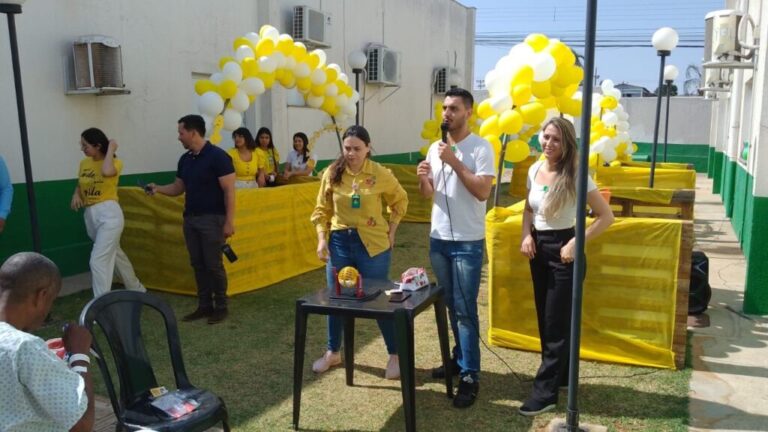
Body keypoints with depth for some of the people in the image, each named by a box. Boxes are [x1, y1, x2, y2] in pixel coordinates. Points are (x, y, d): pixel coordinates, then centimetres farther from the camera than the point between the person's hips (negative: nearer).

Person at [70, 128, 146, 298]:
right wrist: (76, 195, -2)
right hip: (90, 215, 8)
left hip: (109, 214, -8)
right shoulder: (84, 163, 9)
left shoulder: (114, 162, -10)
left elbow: (107, 172, -33)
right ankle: (137, 290, 38)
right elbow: (79, 186, 21)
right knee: (114, 253, 20)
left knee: (98, 260, -14)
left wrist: (111, 150, -18)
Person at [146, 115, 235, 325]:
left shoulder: (217, 156, -12)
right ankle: (205, 305, 20)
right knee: (198, 264, 10)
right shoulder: (185, 159, 10)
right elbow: (178, 188, 18)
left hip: (212, 218, -7)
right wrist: (158, 189, -1)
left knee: (213, 264, -2)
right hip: (190, 218, 7)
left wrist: (229, 221, -18)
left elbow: (229, 191, -14)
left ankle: (221, 307, 11)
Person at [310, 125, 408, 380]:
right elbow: (322, 210, 5)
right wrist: (322, 239, -4)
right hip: (339, 241, 3)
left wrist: (391, 232, 1)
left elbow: (400, 201, 6)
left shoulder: (381, 174, -9)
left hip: (372, 243, -2)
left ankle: (395, 355, 21)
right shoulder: (332, 174, -3)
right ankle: (333, 352, 31)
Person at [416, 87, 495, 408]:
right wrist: (423, 179, -9)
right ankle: (460, 359, 31)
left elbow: (483, 192, -19)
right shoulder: (435, 148, 9)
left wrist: (454, 162, -20)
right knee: (450, 306, 16)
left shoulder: (481, 147, -9)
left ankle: (470, 376, 5)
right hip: (438, 239, 6)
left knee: (465, 309, -4)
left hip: (467, 242, -6)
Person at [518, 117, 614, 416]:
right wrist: (526, 235, -1)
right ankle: (561, 376, 33)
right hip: (539, 248, 7)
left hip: (563, 250, -6)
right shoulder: (534, 170, 2)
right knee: (545, 319, 15)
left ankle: (545, 392, 8)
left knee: (556, 323, 0)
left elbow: (606, 216, -14)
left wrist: (575, 243, -19)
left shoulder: (575, 176, -16)